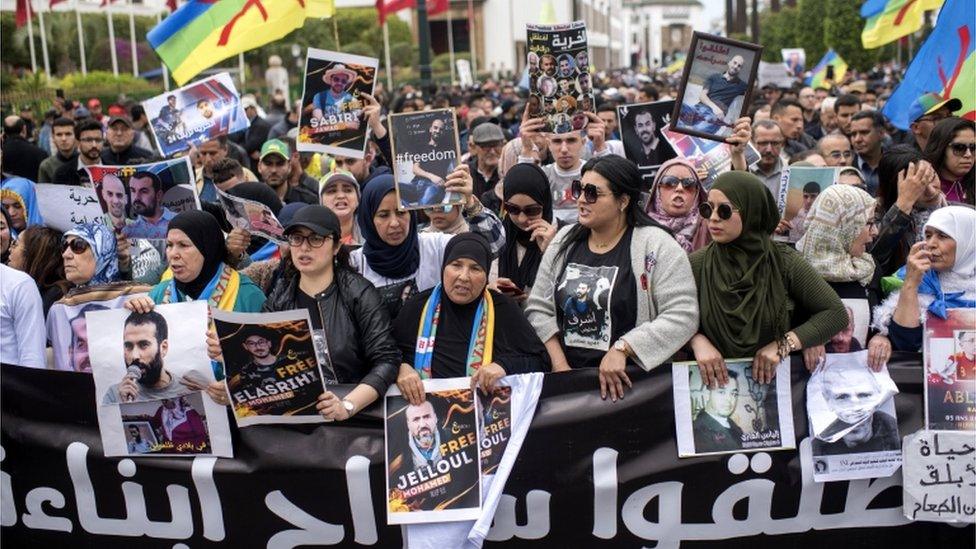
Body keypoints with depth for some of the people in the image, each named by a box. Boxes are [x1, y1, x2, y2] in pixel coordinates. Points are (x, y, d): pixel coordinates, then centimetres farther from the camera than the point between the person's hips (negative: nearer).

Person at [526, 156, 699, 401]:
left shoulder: (655, 246, -5)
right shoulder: (565, 239, 10)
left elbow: (682, 315, -12)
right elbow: (539, 308, 9)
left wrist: (621, 349, -17)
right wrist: (560, 367, -2)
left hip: (627, 382, -3)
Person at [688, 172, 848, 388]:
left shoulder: (783, 261, -3)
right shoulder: (697, 264, -1)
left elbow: (836, 313, -2)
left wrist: (784, 344, -13)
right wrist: (697, 341, -13)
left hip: (776, 377, 0)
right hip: (718, 381, 0)